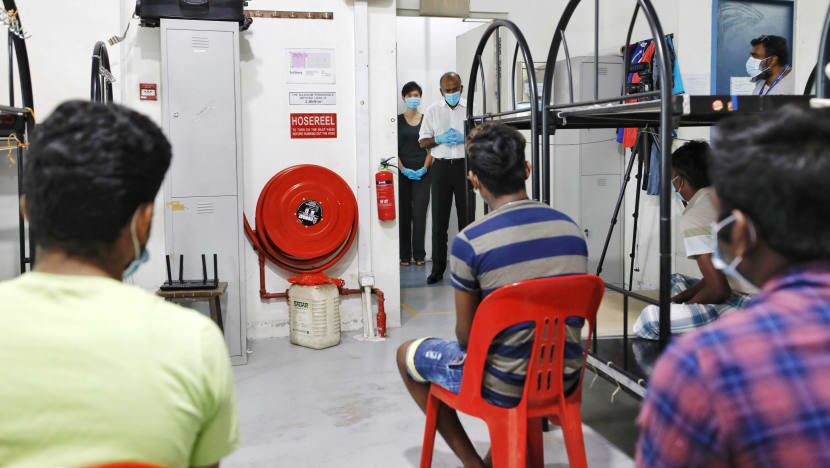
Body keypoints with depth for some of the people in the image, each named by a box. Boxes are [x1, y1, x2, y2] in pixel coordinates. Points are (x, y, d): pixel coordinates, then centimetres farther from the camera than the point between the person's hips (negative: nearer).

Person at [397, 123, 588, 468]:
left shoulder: (469, 242, -19)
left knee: (407, 354, 19)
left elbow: (466, 335, -9)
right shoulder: (572, 230, -1)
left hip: (507, 387, -5)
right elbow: (571, 318, 10)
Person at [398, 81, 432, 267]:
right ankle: (404, 255, 7)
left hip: (422, 173, 0)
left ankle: (419, 254, 2)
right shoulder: (398, 120, 5)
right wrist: (403, 169, -11)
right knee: (404, 213, 2)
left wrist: (424, 168, -8)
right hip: (402, 173, 0)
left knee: (419, 213, -5)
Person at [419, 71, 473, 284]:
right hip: (441, 166, 1)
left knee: (467, 216, 0)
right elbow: (423, 142, 10)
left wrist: (464, 138, -12)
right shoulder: (433, 110, 11)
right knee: (439, 218, 1)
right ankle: (437, 269, 6)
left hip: (464, 165, -1)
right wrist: (440, 139, -9)